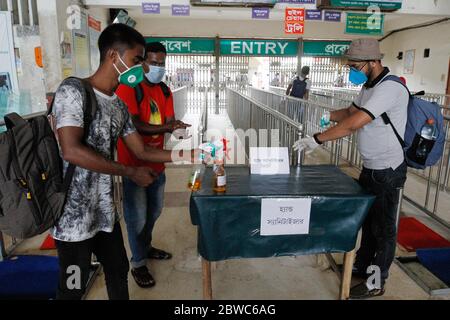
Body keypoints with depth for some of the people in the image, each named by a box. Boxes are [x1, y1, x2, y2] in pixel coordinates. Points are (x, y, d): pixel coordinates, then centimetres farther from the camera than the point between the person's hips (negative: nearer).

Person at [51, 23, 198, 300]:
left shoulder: (119, 106, 8)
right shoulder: (73, 90, -14)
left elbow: (142, 150, 10)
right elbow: (72, 151, -25)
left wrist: (190, 155, 4)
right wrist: (131, 173, -19)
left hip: (106, 211, 7)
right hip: (74, 216, -7)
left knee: (119, 273, 19)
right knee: (74, 288, 10)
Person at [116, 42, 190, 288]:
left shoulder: (165, 91, 9)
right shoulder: (128, 88, -14)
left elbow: (169, 121, 2)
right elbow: (133, 125, -22)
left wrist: (176, 127, -21)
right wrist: (165, 128, -31)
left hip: (157, 163, 7)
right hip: (134, 164, -7)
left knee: (154, 211, 21)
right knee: (137, 217, 4)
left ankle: (146, 247, 44)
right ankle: (138, 263, 23)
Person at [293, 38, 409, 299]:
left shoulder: (390, 88, -23)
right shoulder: (369, 87, 9)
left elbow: (353, 124, -31)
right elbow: (350, 112, 17)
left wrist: (316, 140, -26)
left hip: (387, 171, -9)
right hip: (370, 167, 9)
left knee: (383, 228, 6)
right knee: (368, 220, 20)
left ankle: (376, 283, 22)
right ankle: (363, 265, 38)